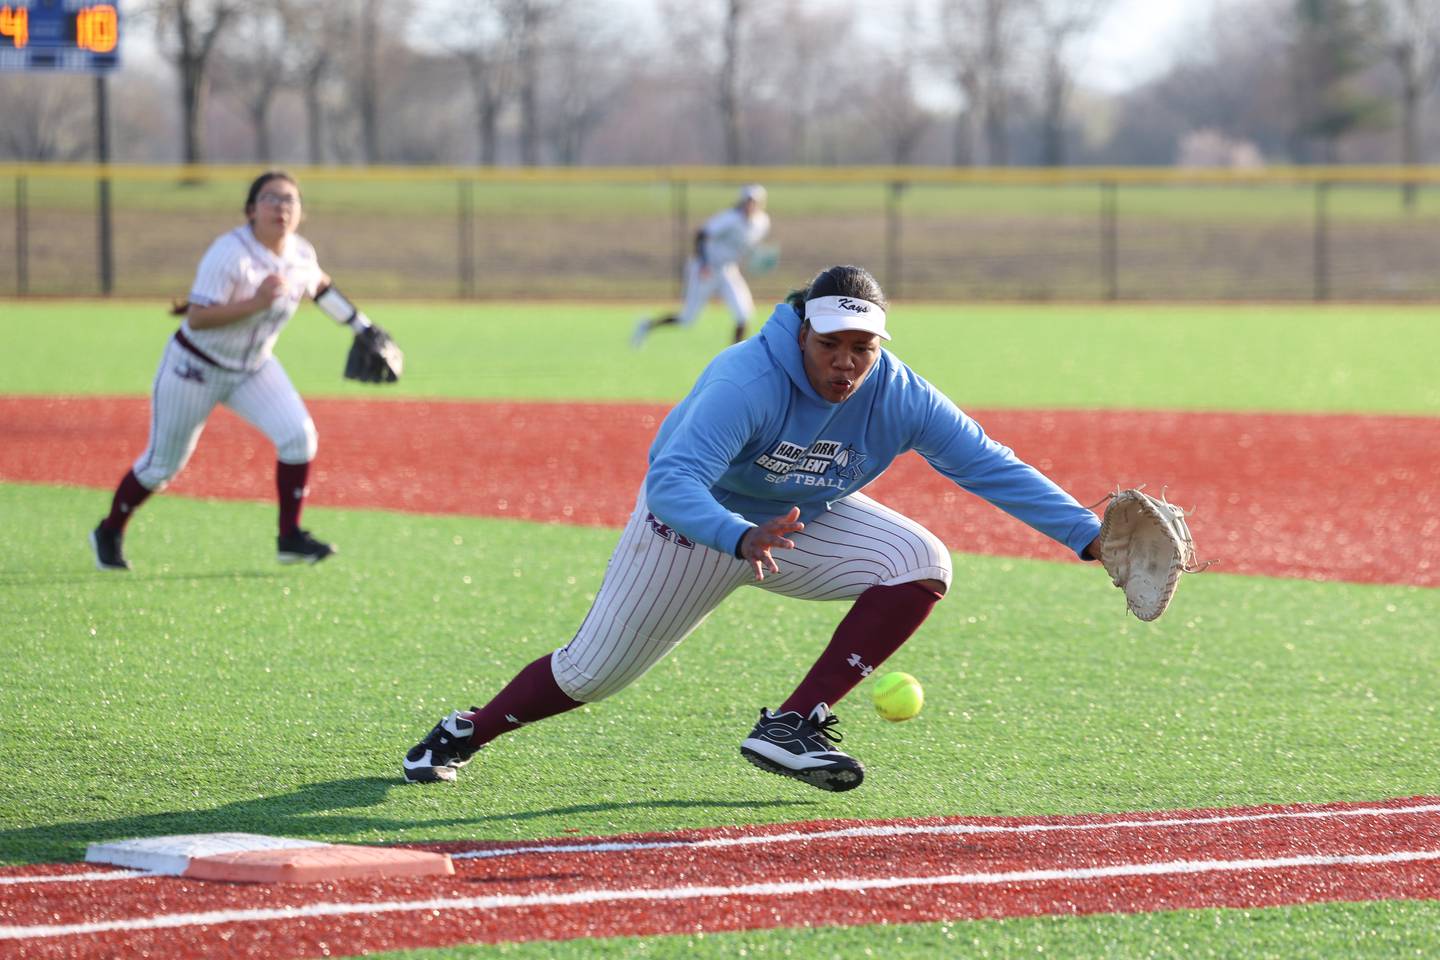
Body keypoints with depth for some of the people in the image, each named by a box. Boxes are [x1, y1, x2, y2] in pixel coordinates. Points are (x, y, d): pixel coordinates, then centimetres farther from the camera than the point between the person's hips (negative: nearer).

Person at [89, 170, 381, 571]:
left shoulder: (301, 254, -6)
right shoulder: (230, 253, -27)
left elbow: (318, 285, 19)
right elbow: (196, 319, -31)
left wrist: (361, 326, 18)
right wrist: (255, 304, -39)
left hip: (253, 369, 5)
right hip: (195, 369, -5)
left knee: (299, 436, -16)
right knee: (163, 464, 6)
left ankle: (290, 538, -5)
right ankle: (109, 533, 30)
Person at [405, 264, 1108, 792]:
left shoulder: (897, 396, -24)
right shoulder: (746, 382, -37)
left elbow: (989, 465, -23)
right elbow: (671, 480, -47)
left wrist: (1087, 534, -32)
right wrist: (741, 540, -66)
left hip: (807, 520, 4)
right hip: (694, 519, -4)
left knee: (921, 564, -21)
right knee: (594, 671, 3)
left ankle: (792, 726, -17)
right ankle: (466, 732, 33)